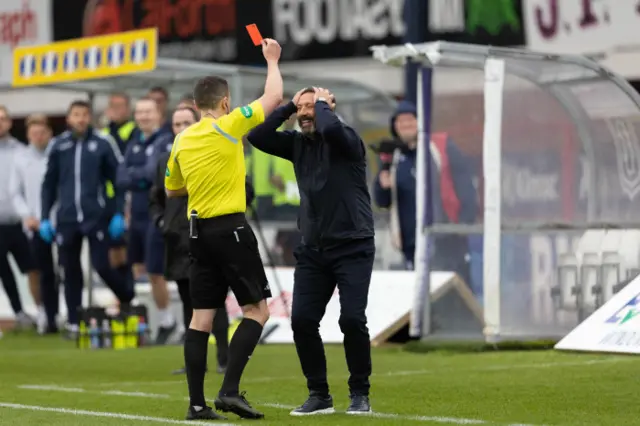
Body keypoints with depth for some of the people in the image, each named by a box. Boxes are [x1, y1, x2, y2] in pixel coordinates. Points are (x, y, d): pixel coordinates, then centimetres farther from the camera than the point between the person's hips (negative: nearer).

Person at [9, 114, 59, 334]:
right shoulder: (21, 158, 6)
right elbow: (15, 192, 11)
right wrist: (26, 215, -2)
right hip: (35, 225, 3)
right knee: (45, 274, 6)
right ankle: (50, 318, 11)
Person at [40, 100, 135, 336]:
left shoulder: (103, 144, -1)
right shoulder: (57, 146, 7)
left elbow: (119, 180, 0)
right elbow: (49, 184, 12)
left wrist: (119, 214, -6)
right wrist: (44, 218, 8)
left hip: (97, 217, -3)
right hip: (66, 219, 3)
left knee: (101, 265, -7)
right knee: (71, 270, 5)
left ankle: (127, 298, 20)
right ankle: (74, 322, 13)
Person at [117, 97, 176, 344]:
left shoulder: (165, 142, -8)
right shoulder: (134, 146, 13)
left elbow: (154, 172, -20)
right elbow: (121, 180, 4)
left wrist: (133, 174, -3)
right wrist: (142, 178, -14)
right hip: (137, 217, 7)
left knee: (155, 274, -6)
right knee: (136, 271, 11)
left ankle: (166, 322, 10)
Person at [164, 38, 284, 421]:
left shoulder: (182, 141, 9)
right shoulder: (228, 127, -8)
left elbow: (172, 190, 22)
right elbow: (274, 97, 0)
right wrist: (272, 60, 14)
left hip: (199, 231, 6)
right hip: (231, 228, -6)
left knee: (202, 317, 6)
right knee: (257, 310, 0)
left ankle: (197, 403, 4)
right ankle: (230, 390, -11)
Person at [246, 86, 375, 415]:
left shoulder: (347, 139, -9)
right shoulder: (298, 143, 8)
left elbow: (330, 128, -31)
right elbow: (257, 137, -2)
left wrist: (323, 103, -12)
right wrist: (288, 106, -1)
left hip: (352, 247, -5)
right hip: (313, 249, 5)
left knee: (352, 319, -14)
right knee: (302, 320, -4)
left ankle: (360, 394, 2)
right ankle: (319, 395, 8)